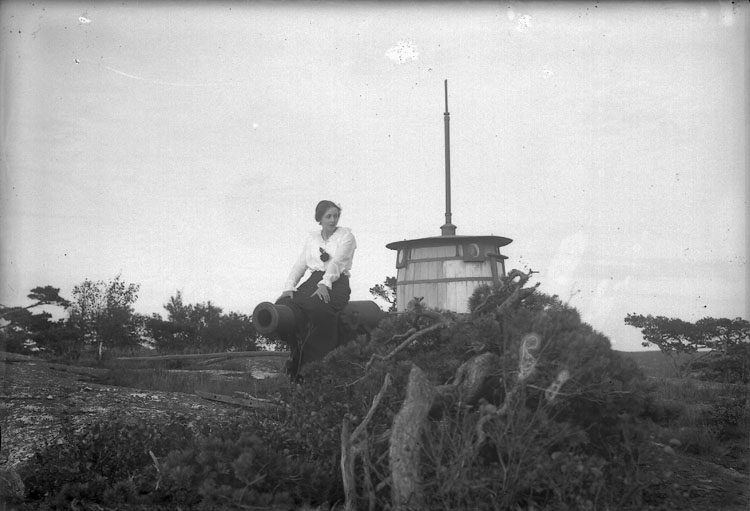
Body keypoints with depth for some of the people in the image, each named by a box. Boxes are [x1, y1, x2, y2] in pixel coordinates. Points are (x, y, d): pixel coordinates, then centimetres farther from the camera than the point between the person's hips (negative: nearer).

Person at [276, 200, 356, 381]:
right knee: (284, 304, -25)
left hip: (336, 283, -4)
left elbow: (337, 262, -11)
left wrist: (324, 284, -28)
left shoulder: (346, 235, 4)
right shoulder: (312, 238, 18)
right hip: (313, 280, 5)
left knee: (318, 307, -38)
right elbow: (300, 264, 10)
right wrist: (289, 286, -7)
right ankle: (296, 352, -16)